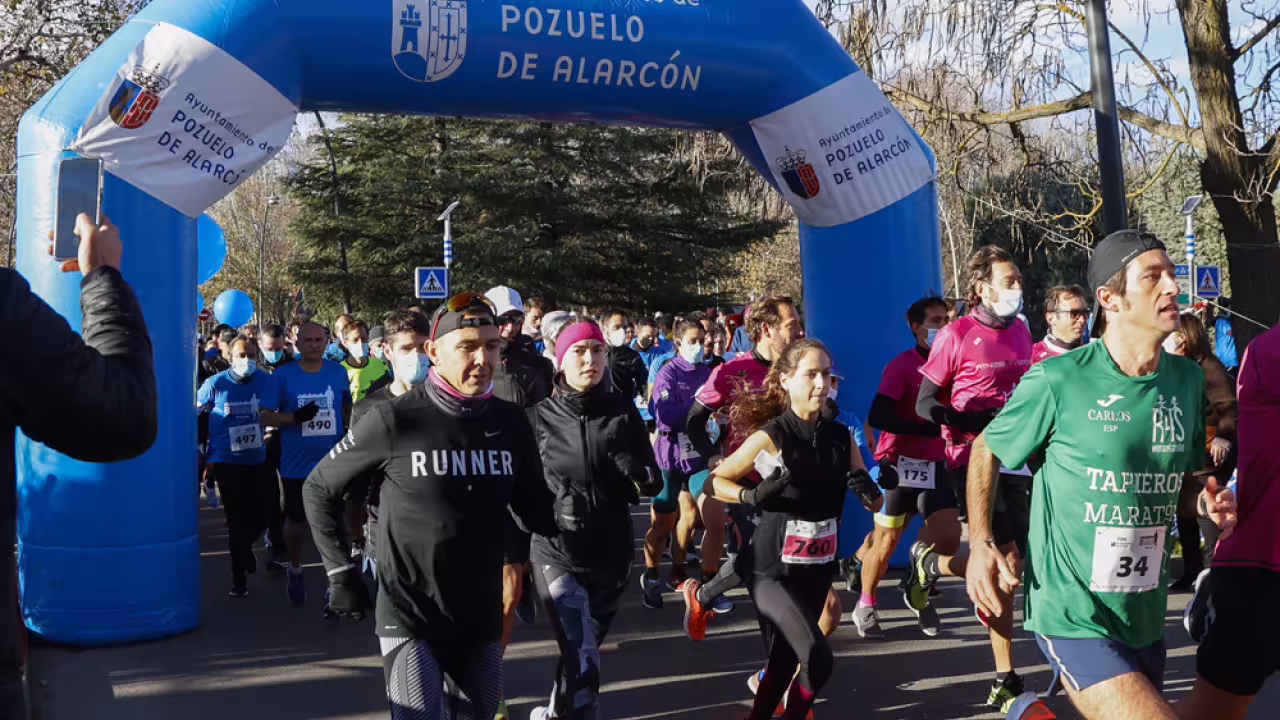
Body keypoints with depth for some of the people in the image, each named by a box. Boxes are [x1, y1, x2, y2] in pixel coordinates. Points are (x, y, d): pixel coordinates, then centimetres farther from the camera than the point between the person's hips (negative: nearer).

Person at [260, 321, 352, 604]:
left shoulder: (338, 372, 1)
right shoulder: (283, 375, -6)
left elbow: (348, 408, 14)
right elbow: (265, 416, -8)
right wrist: (295, 417, -22)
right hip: (296, 465, -1)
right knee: (297, 522, 13)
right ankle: (295, 571, 39)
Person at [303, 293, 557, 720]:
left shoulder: (511, 423, -1)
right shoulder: (393, 421, -12)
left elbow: (534, 507, 10)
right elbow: (319, 489, 0)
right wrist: (340, 570, -3)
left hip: (481, 617, 4)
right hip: (410, 616, -4)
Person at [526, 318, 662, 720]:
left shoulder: (623, 412, 0)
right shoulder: (540, 418, -4)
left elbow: (653, 483, 2)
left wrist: (639, 474, -18)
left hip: (611, 553, 3)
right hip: (557, 554, -3)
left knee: (586, 651, 20)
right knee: (582, 662, -14)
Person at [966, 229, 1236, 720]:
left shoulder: (1188, 379, 3)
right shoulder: (1057, 380, -13)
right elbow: (987, 451, 0)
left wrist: (1210, 502, -3)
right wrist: (980, 543, -9)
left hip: (1147, 619, 7)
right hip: (1075, 619, -6)